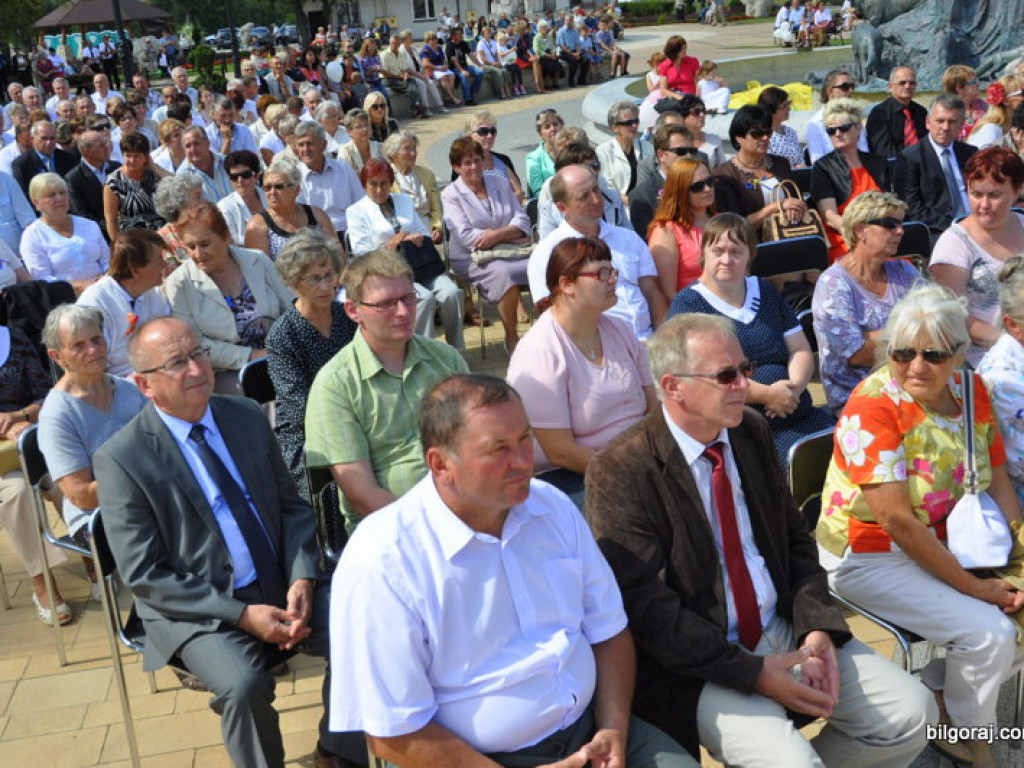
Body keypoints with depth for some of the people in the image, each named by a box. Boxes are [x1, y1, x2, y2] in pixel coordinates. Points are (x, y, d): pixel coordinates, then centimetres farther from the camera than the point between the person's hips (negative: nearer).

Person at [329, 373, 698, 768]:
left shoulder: (554, 508, 0)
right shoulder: (383, 563, -18)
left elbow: (608, 630, 7)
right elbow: (394, 735, -15)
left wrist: (615, 729, -7)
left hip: (588, 731, 5)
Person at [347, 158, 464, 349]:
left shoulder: (405, 201, 24)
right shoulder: (356, 211, 9)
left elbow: (424, 234, 21)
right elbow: (361, 252, -1)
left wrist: (415, 239, -3)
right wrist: (393, 243, -6)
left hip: (422, 267, 5)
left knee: (452, 293, -24)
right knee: (425, 298, -33)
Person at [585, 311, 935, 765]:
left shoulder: (751, 431, 5)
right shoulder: (620, 472, -17)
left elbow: (794, 536, 12)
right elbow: (647, 607, -18)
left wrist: (818, 627, -4)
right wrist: (753, 672, -20)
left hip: (787, 631, 7)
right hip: (699, 665, -7)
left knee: (912, 714, -2)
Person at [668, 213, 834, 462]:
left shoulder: (766, 292, 20)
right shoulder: (687, 304, 1)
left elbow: (801, 350, 18)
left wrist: (795, 386, -5)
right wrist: (766, 394, -16)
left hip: (798, 414, 6)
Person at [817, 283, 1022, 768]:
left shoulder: (971, 391, -1)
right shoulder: (873, 405, -21)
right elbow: (898, 521, -24)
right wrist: (976, 588, -20)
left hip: (948, 544, 7)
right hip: (872, 557, -7)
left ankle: (935, 690, 16)